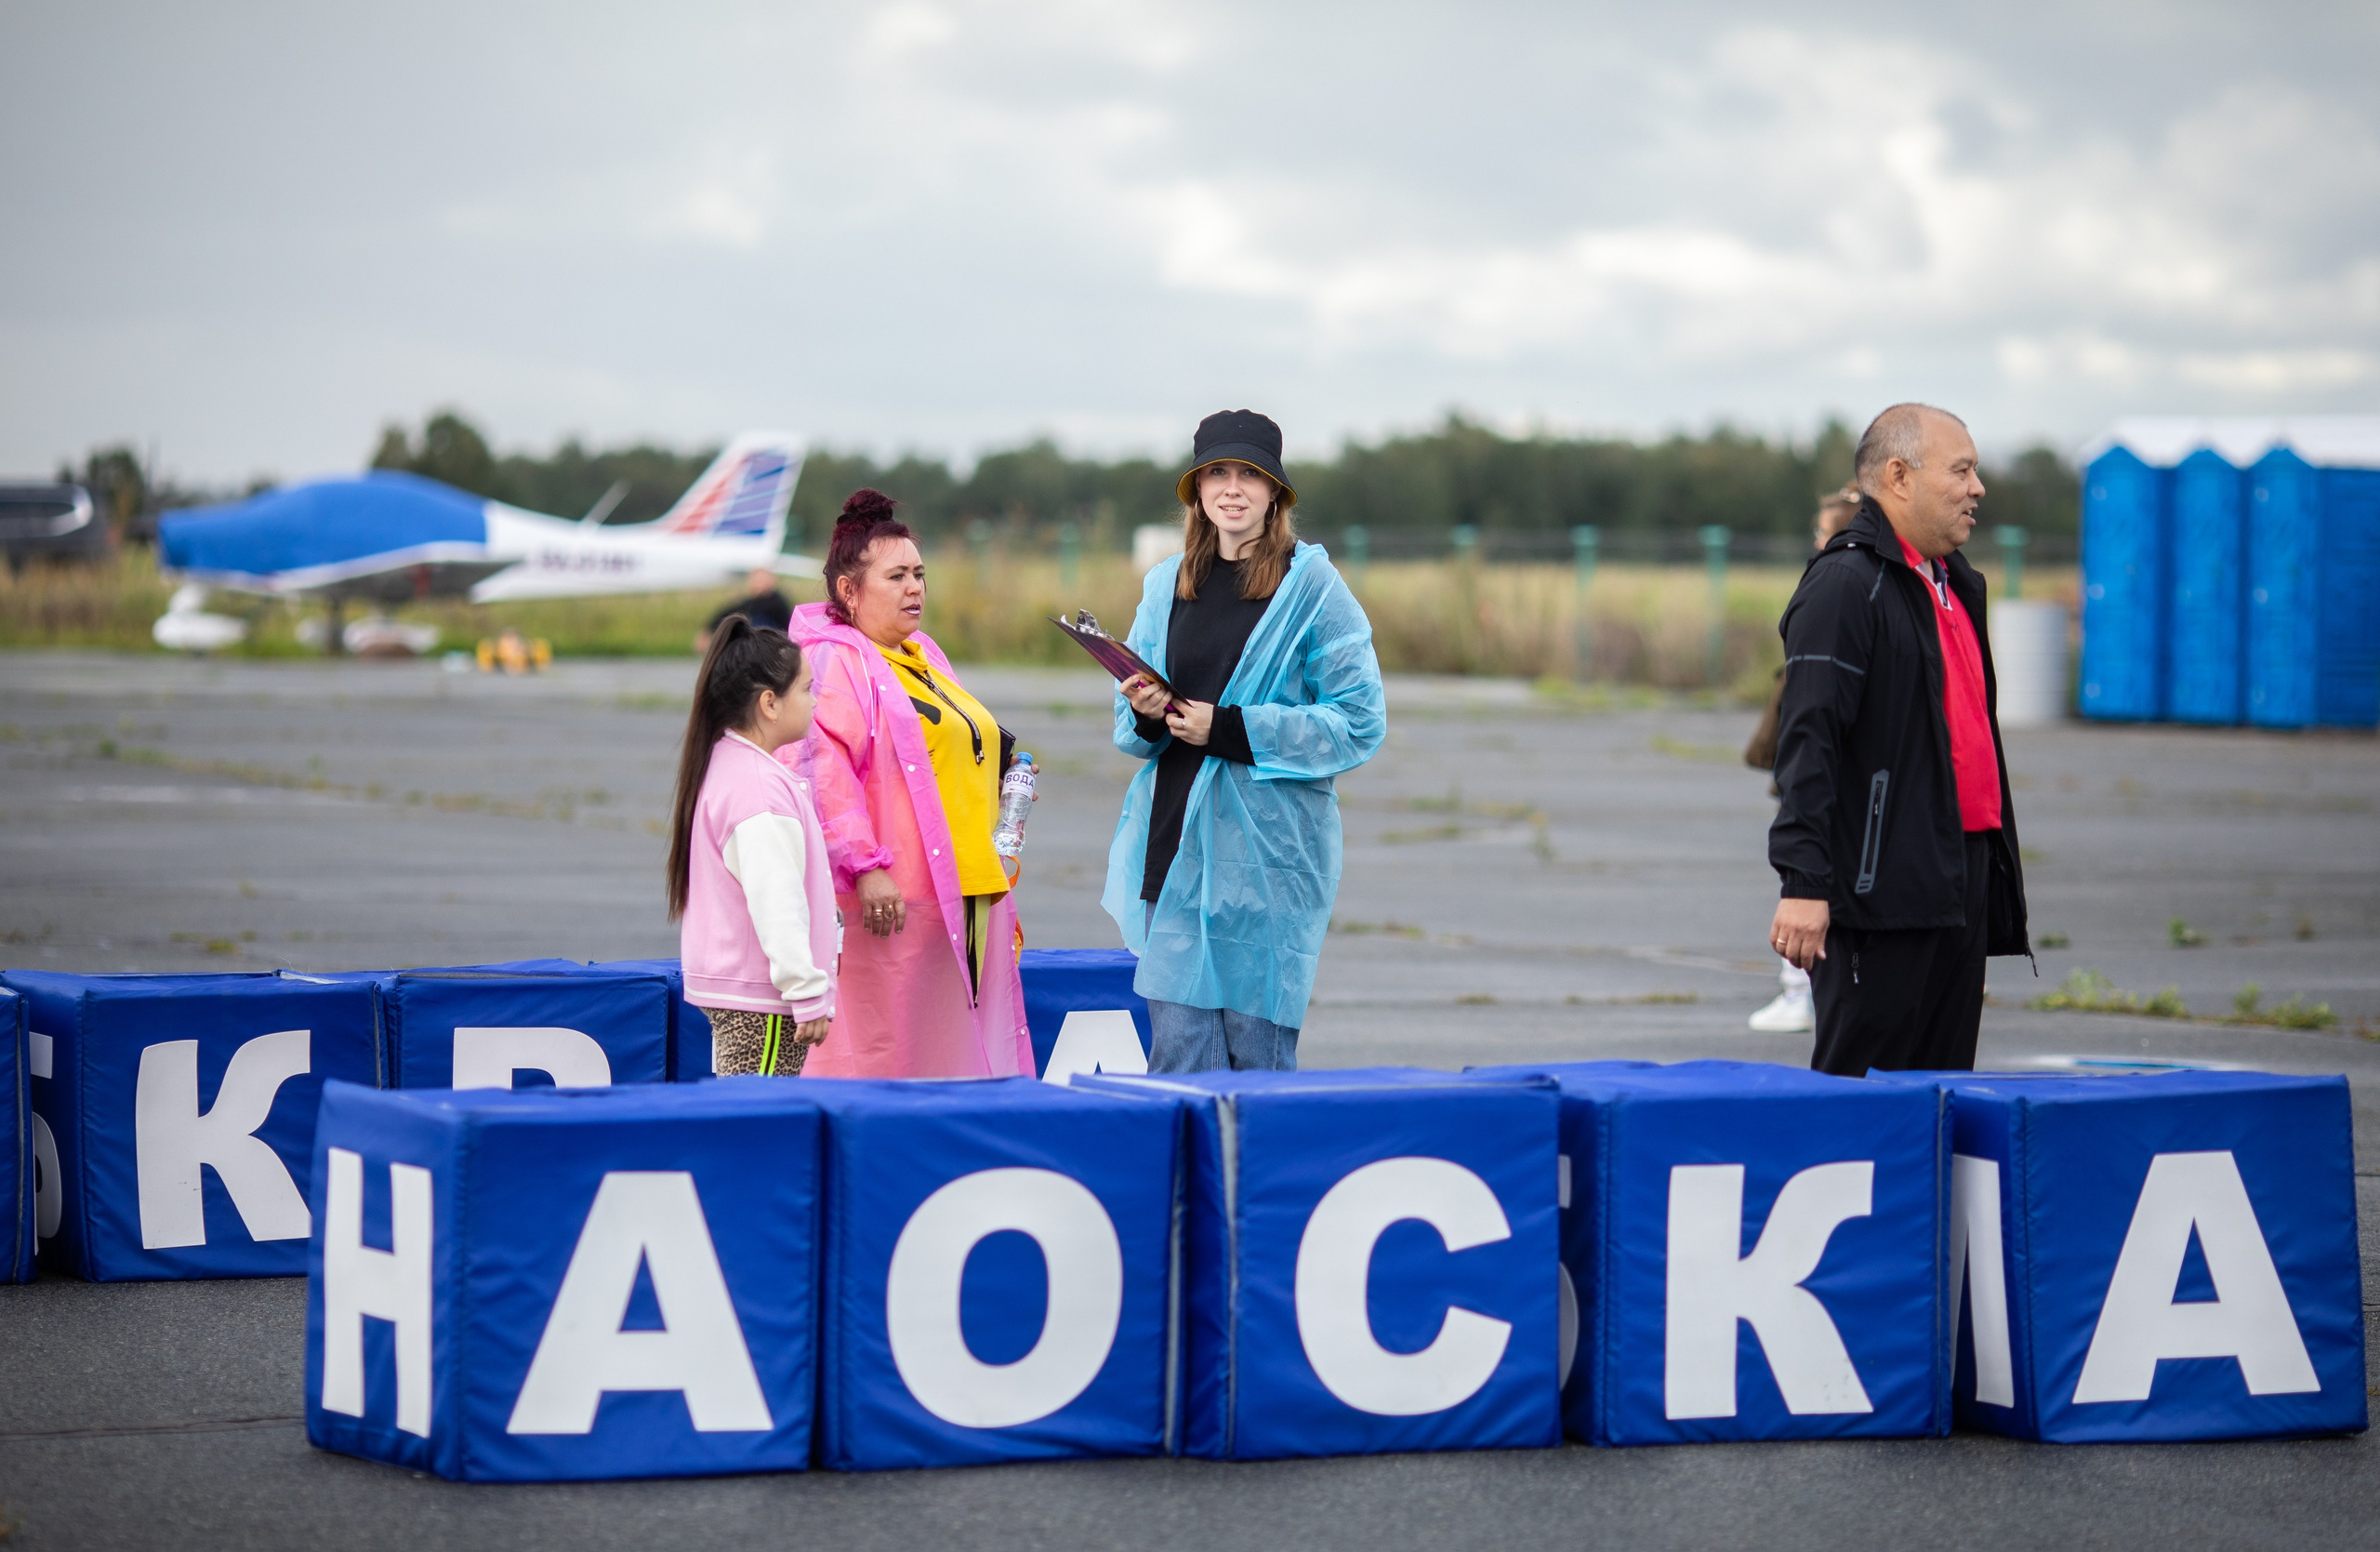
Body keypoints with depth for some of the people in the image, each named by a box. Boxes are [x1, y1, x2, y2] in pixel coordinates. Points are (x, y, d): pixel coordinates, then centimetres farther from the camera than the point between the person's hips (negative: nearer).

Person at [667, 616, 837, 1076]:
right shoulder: (759, 788, -18)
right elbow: (776, 902, -22)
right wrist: (808, 993, -20)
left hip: (725, 987, 10)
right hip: (761, 1003, -10)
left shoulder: (720, 766, 16)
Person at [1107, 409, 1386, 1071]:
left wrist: (1231, 730, -12)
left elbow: (1360, 723, -8)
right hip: (1175, 843, 5)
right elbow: (1133, 732, 21)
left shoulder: (1312, 586, -2)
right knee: (1177, 1055, 1)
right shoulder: (1166, 585, 15)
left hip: (1269, 849, -4)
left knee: (1259, 1054, -2)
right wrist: (1145, 715, -3)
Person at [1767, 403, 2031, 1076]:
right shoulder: (1845, 584, -11)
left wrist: (1992, 866, 23)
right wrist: (1804, 882, -25)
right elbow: (1808, 738, -18)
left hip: (1961, 885, 9)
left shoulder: (1954, 583, 18)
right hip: (1883, 890, -9)